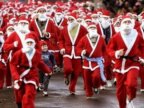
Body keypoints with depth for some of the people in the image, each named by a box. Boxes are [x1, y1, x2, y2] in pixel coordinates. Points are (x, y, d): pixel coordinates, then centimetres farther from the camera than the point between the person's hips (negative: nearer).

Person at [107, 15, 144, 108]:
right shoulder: (116, 37, -6)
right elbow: (109, 49, 1)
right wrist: (116, 54, -19)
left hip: (133, 63, -1)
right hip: (120, 64, 1)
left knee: (131, 83, -24)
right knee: (120, 88, 7)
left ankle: (130, 99, 6)